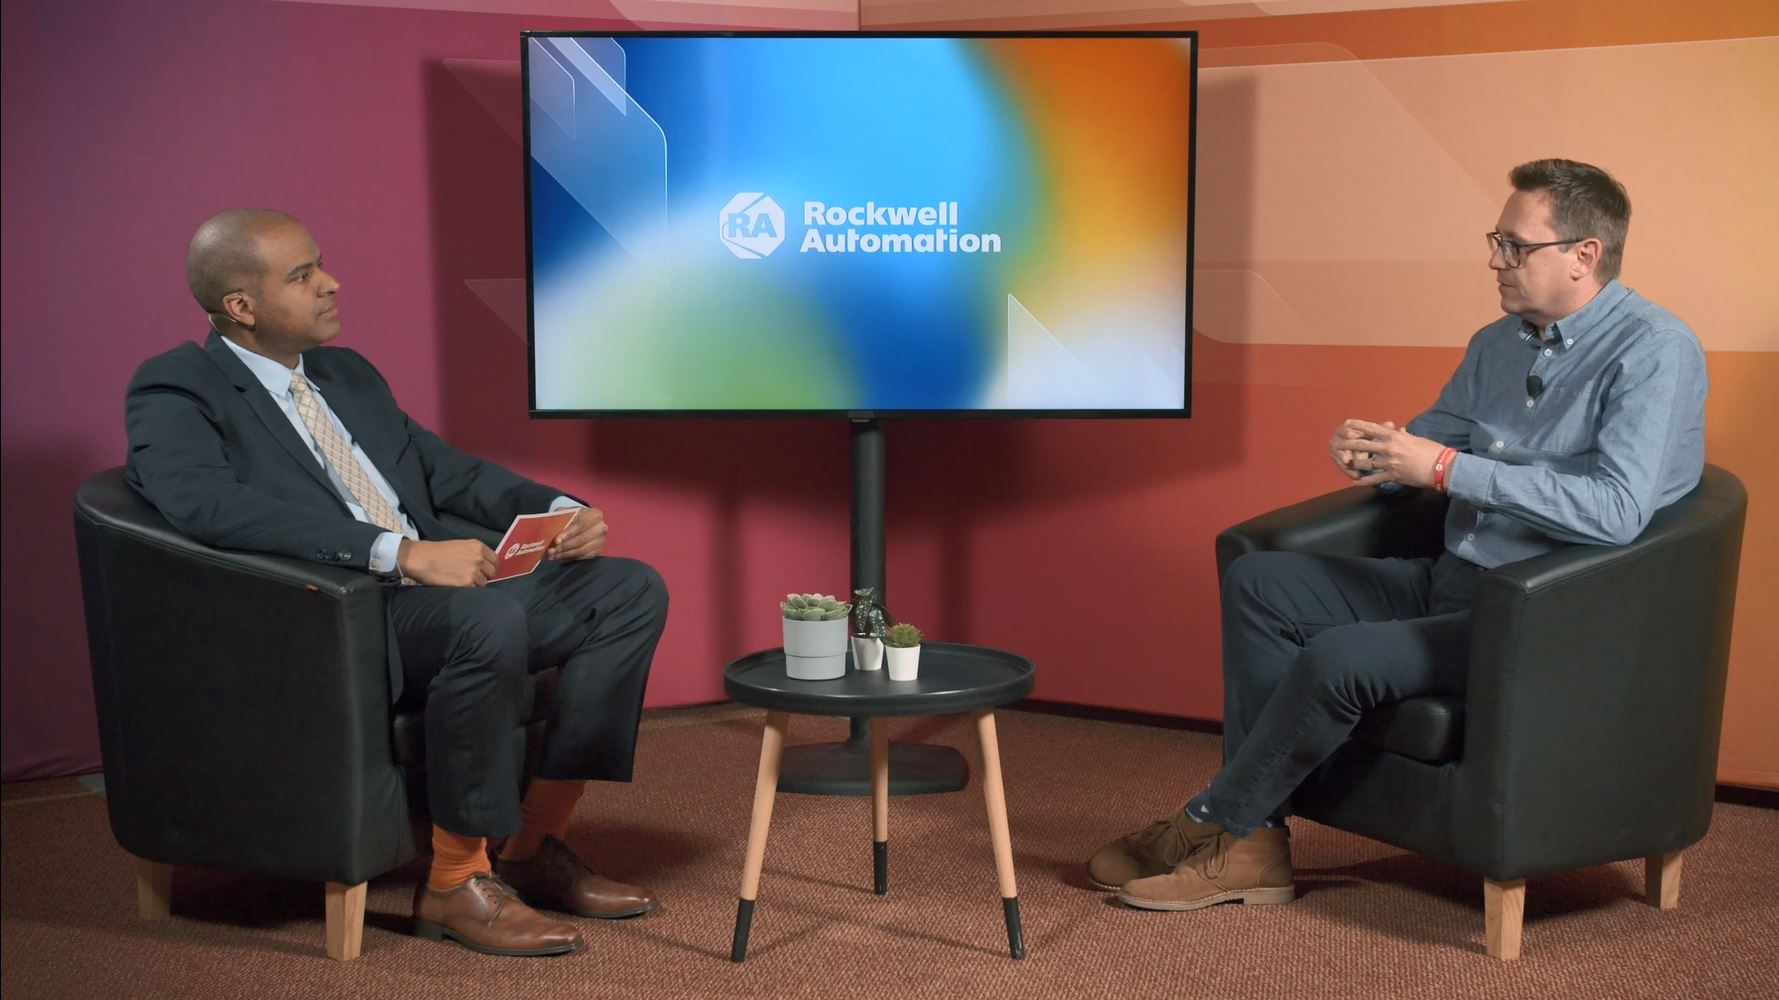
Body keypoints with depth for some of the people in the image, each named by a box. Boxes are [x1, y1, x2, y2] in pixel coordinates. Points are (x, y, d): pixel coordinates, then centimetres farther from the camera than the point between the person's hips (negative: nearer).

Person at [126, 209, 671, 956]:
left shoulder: (349, 374, 21)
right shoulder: (173, 391, -4)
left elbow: (446, 470, 22)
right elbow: (208, 504, -23)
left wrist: (562, 512, 2)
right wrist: (404, 553, -30)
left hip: (443, 591, 8)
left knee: (631, 590, -4)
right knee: (490, 621, -36)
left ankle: (537, 846, 1)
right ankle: (456, 881, -16)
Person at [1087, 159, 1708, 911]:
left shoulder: (1654, 350, -15)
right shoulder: (1499, 342, 11)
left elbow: (1618, 509, -28)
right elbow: (1430, 439, 23)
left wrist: (1447, 468, -26)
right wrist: (1371, 453, -3)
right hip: (1449, 581, 9)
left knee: (1337, 659, -27)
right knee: (1257, 582, -2)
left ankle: (1211, 826, -4)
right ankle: (1256, 839, -5)